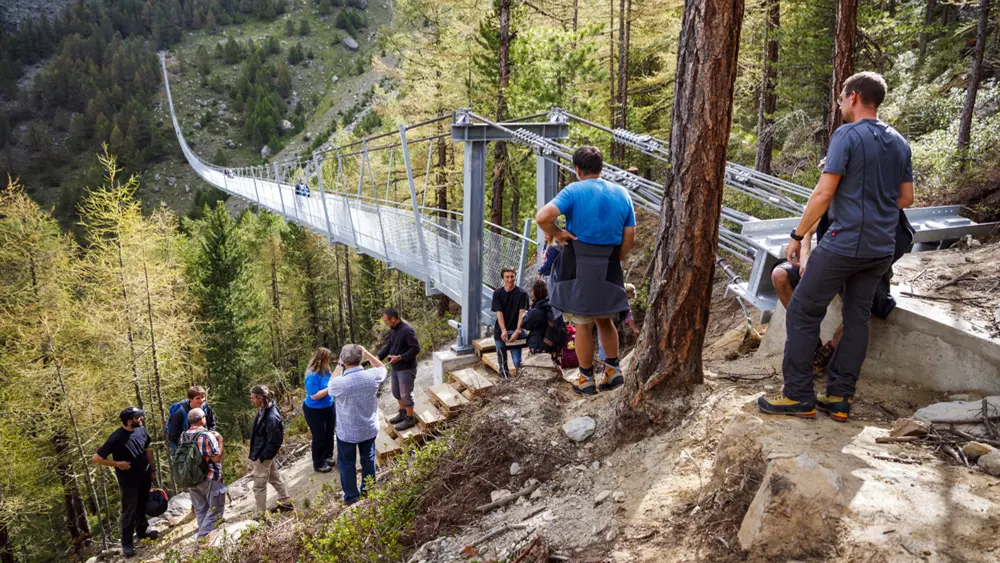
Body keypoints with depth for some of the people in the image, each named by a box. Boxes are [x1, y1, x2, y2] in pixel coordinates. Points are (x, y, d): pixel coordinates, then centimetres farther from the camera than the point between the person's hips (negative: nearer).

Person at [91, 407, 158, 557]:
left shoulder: (141, 430, -8)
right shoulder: (116, 438, -24)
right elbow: (96, 458, -18)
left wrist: (152, 469, 10)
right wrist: (117, 464, -19)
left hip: (145, 476, 5)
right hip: (128, 480, -5)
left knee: (142, 505, 21)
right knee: (129, 511, 7)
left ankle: (142, 530, 40)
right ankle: (126, 543, 21)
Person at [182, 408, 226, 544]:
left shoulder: (184, 435, 1)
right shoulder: (207, 435, -20)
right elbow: (217, 457, -20)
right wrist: (220, 440, -10)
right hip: (210, 478, -7)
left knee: (200, 510, 18)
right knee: (215, 509, 5)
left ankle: (204, 535, 26)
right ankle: (204, 537, 1)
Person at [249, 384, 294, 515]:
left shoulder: (271, 418, -32)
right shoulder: (264, 410, -4)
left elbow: (274, 442, -26)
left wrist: (261, 457, -18)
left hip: (263, 456, -9)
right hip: (262, 453, 9)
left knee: (259, 486, 6)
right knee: (275, 477, 24)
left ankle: (261, 514, 22)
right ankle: (286, 502, 40)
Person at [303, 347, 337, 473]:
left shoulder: (325, 371, -8)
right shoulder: (312, 376, -30)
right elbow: (314, 395, -29)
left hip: (329, 407, 8)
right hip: (314, 411, -8)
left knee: (329, 434, 22)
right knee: (319, 437, 8)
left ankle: (328, 457, 43)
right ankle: (318, 464, 26)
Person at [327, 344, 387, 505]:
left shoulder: (340, 383, -30)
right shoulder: (372, 376, -22)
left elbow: (331, 385, -3)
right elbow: (382, 367, 4)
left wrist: (339, 365, -1)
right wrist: (367, 353, 0)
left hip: (347, 432, -3)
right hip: (369, 429, 3)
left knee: (347, 464, 20)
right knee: (368, 459, 25)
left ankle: (351, 497, 35)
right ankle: (368, 492, 43)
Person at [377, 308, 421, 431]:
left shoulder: (407, 330, -23)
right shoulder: (392, 330, 4)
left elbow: (416, 349, -23)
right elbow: (388, 346, 13)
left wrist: (400, 357, -26)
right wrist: (378, 357, -2)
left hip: (406, 368, -9)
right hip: (395, 367, 9)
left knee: (405, 394, 2)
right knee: (396, 392, 20)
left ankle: (410, 419, 16)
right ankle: (402, 413, 39)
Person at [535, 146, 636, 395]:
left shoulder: (574, 191, -9)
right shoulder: (622, 194, 5)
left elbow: (542, 217, -25)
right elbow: (629, 239, 4)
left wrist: (556, 233, -8)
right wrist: (613, 260, 16)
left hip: (578, 269, -4)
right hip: (609, 269, 4)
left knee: (583, 325, 7)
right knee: (604, 319, 23)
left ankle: (587, 379, 16)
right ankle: (613, 369, 20)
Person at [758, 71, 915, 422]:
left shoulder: (847, 135, -9)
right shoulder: (899, 143, 12)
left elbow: (824, 194, -14)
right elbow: (906, 199, 15)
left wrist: (797, 236, -8)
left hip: (844, 243, -8)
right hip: (881, 248, 8)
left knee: (802, 314, 0)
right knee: (857, 318, 10)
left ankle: (798, 396, 3)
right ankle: (839, 398, 13)